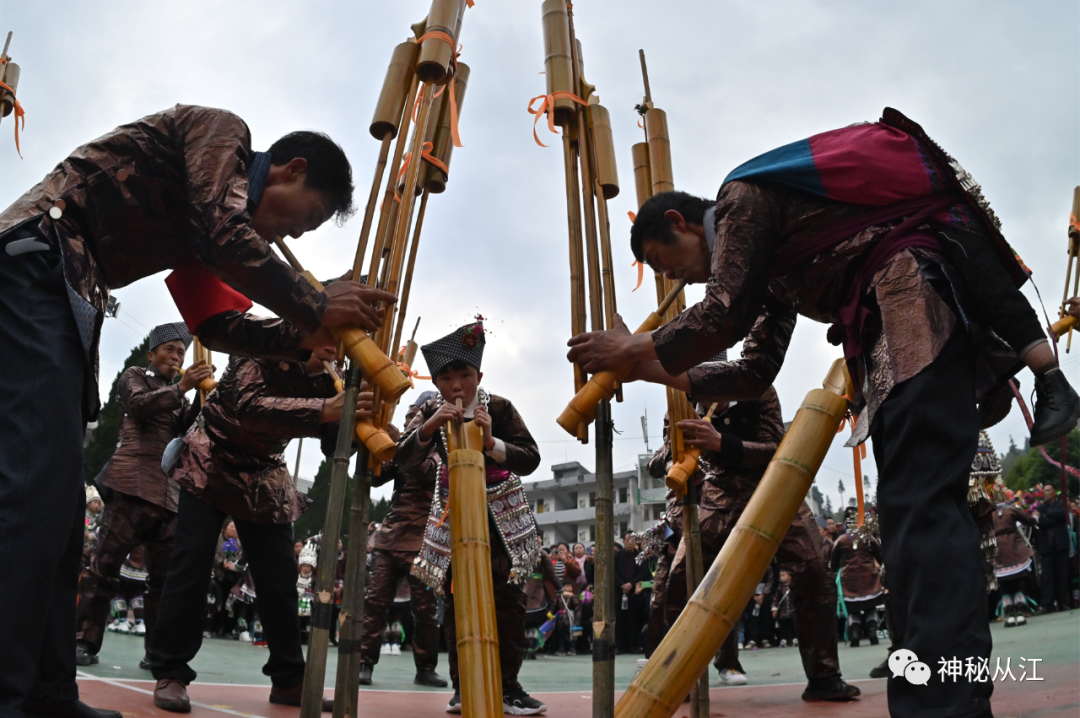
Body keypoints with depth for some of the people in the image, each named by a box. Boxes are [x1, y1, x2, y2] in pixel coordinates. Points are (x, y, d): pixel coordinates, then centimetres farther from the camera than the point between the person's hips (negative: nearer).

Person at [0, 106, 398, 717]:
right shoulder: (221, 130, -2)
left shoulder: (204, 211, 24)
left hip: (64, 294, 10)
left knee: (57, 486, 5)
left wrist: (306, 337, 8)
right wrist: (315, 308, -12)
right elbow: (225, 240, -19)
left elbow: (216, 322, 19)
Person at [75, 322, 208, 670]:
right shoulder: (134, 376, 12)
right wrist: (182, 388, -19)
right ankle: (84, 642, 0)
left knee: (164, 575, 1)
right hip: (134, 482, -5)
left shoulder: (179, 398, 25)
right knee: (106, 564, -7)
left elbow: (189, 429, 10)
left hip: (169, 491, 5)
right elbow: (139, 405, -8)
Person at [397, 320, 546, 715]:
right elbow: (402, 460, -19)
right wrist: (428, 427, -36)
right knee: (457, 598, 1)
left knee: (507, 599, -5)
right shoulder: (431, 412, -8)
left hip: (502, 514, -2)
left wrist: (491, 442, -37)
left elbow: (530, 460, -21)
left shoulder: (499, 408, -15)